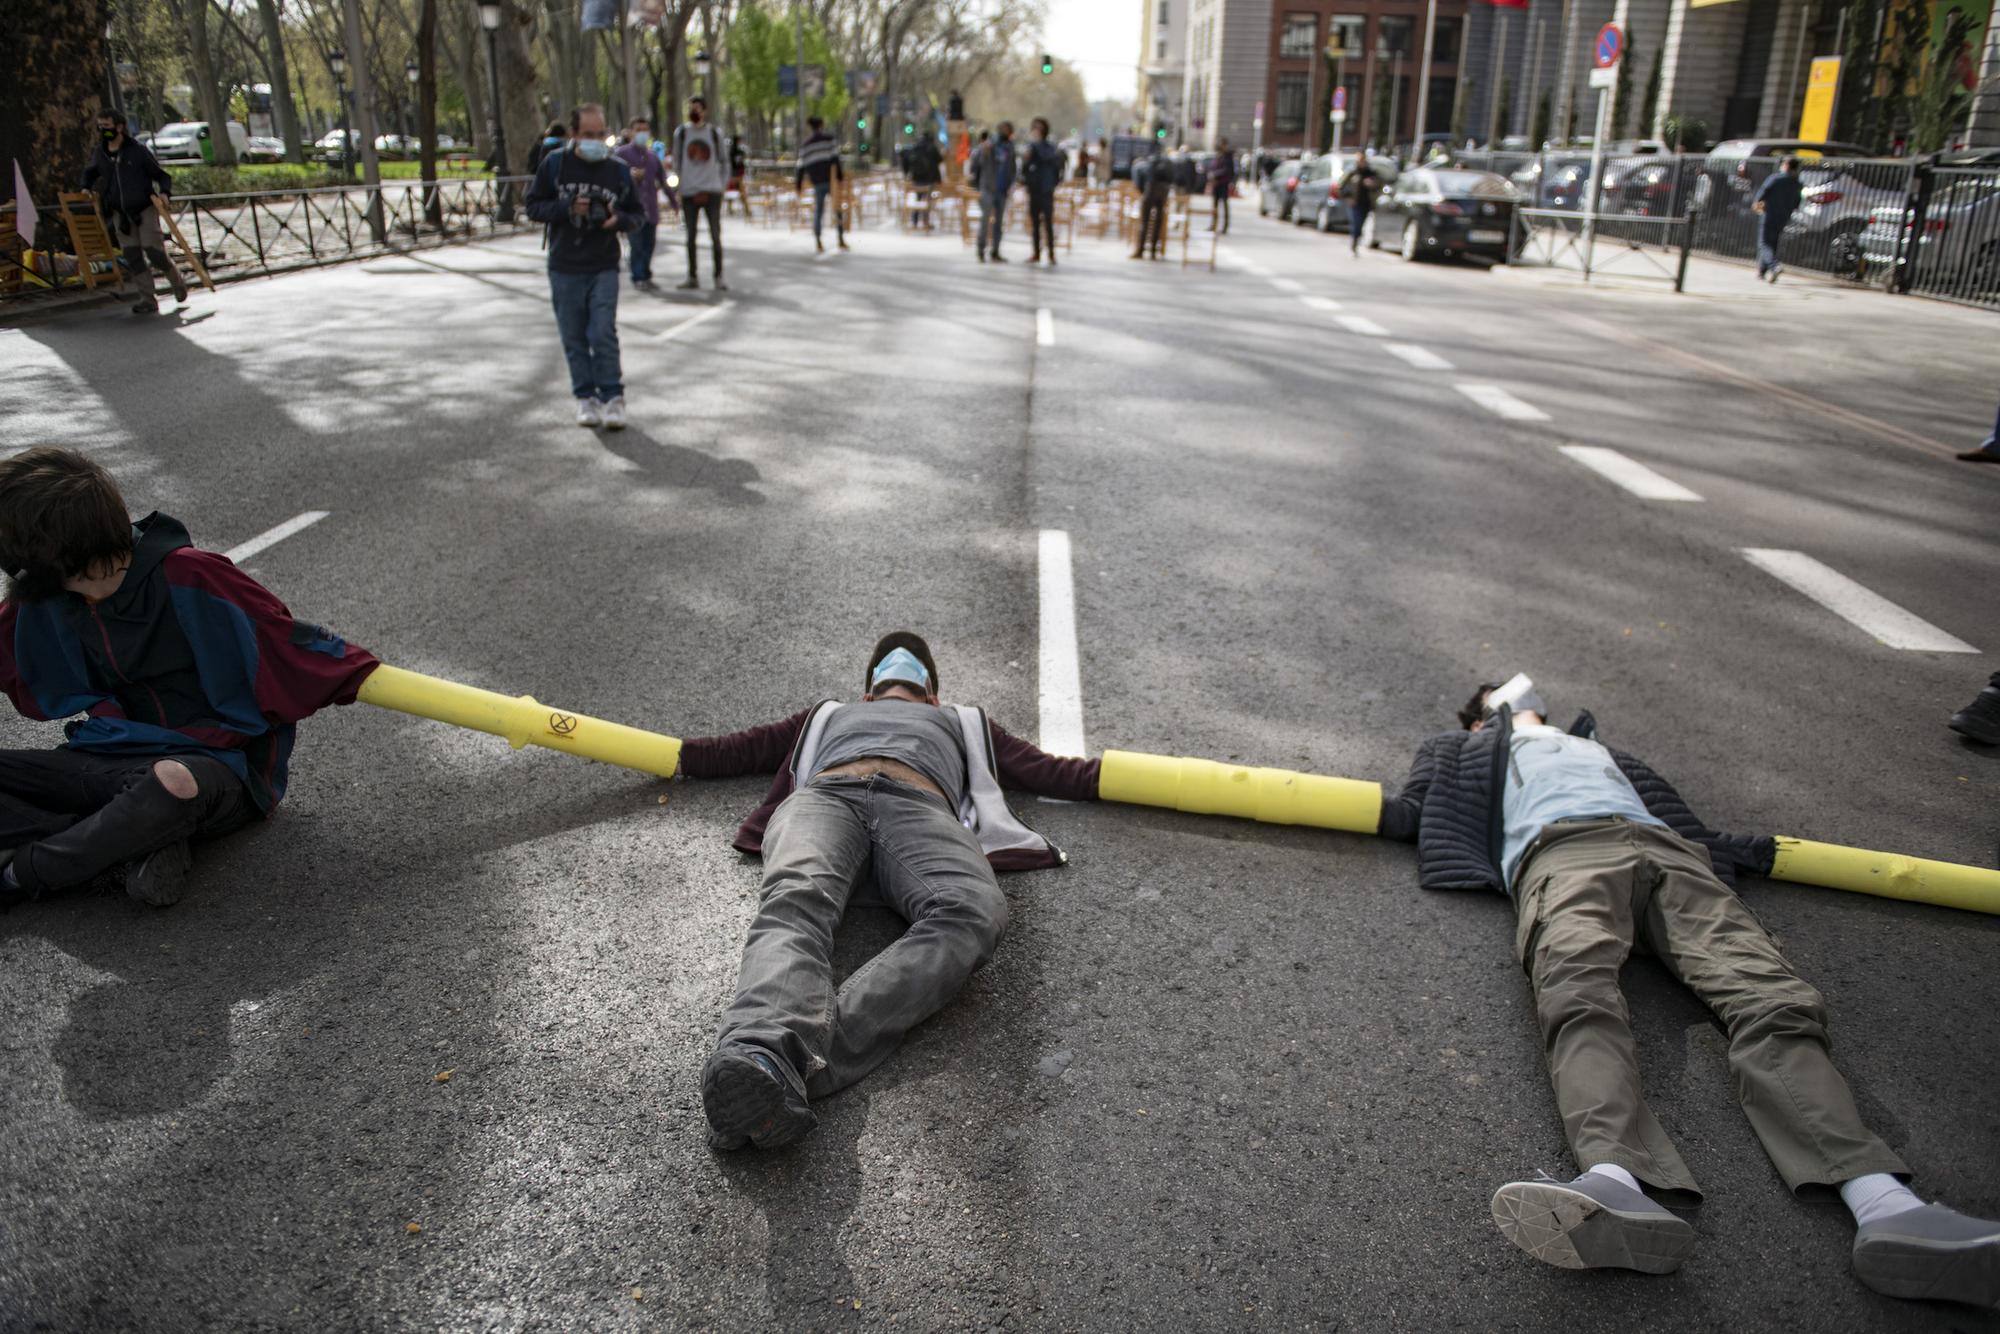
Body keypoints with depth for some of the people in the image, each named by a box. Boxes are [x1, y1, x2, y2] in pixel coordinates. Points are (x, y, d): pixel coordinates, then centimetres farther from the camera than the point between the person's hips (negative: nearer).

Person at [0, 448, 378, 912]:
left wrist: (362, 676, -18)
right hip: (114, 758, 7)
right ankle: (133, 851, -25)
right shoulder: (44, 597, 4)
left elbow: (288, 644, -14)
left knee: (173, 783, -43)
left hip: (219, 765, -7)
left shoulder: (187, 578, -18)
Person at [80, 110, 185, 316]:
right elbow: (90, 172, 25)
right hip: (120, 213, 4)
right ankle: (148, 299, 1)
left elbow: (162, 175, -4)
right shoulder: (100, 153, 6)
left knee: (153, 251, -11)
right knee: (132, 257, -2)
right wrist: (87, 187, 8)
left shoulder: (138, 150, -8)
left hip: (144, 208, -4)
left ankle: (177, 281, 16)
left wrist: (164, 192, -21)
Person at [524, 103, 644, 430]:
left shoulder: (618, 171, 1)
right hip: (564, 268, 1)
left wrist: (619, 219, -14)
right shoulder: (555, 164, -2)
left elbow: (638, 215, 9)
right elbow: (534, 206, 2)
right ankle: (586, 397, 16)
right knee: (574, 337, 5)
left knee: (603, 333, -10)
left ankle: (612, 396, 0)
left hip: (604, 268, -1)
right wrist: (567, 208, -15)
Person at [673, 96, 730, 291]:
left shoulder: (715, 133, 5)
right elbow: (676, 162, 11)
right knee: (691, 236, 4)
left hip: (712, 191, -1)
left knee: (715, 235, 0)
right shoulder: (681, 133, 5)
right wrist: (683, 183, 4)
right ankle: (692, 278, 9)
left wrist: (723, 184, 3)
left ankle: (719, 277, 5)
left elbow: (724, 161, 11)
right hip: (689, 193, 1)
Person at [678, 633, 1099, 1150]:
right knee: (795, 900, -38)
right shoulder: (829, 715, 47)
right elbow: (730, 752, 45)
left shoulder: (963, 723, 47)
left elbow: (1051, 773, 40)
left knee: (972, 913, -39)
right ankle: (762, 1045, -67)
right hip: (825, 797, 1)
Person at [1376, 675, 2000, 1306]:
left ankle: (1884, 1205, -46)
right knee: (1578, 989, -39)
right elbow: (1410, 811, 25)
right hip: (1560, 846, -4)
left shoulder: (1598, 748, 47)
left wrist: (1757, 849, 28)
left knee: (1766, 992, -26)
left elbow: (1690, 823, 37)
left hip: (1666, 849, 4)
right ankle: (1615, 1183, -64)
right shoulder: (1470, 751, 39)